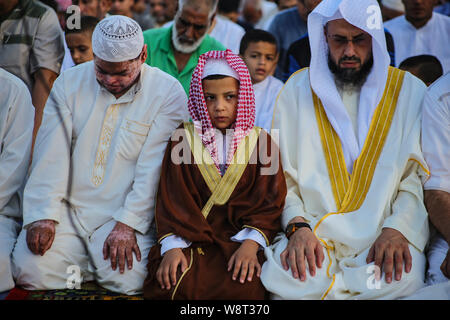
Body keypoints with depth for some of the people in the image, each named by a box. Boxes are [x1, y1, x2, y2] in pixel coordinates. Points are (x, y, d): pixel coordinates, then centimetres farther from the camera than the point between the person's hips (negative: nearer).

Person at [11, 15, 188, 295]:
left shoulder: (168, 92, -4)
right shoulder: (70, 83, 5)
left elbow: (152, 168, -9)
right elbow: (52, 155, -1)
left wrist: (127, 224, -17)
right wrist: (43, 214, -12)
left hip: (127, 212, -2)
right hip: (69, 210, 2)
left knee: (128, 280, -25)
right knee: (31, 272, -19)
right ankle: (82, 263, 11)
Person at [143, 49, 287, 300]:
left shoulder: (260, 141, 12)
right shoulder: (184, 138, 12)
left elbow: (270, 200, 2)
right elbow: (172, 198, 2)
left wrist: (251, 244, -15)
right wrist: (172, 247, -14)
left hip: (240, 240, 0)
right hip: (190, 240, 0)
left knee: (243, 287, -31)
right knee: (172, 283, -30)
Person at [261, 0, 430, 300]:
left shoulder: (409, 90, 9)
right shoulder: (299, 88, 11)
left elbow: (419, 176, 3)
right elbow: (281, 173, 6)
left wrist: (397, 230, -15)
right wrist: (298, 225, -12)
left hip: (383, 233, 0)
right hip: (314, 230, 0)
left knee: (401, 277, -33)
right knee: (282, 275, -33)